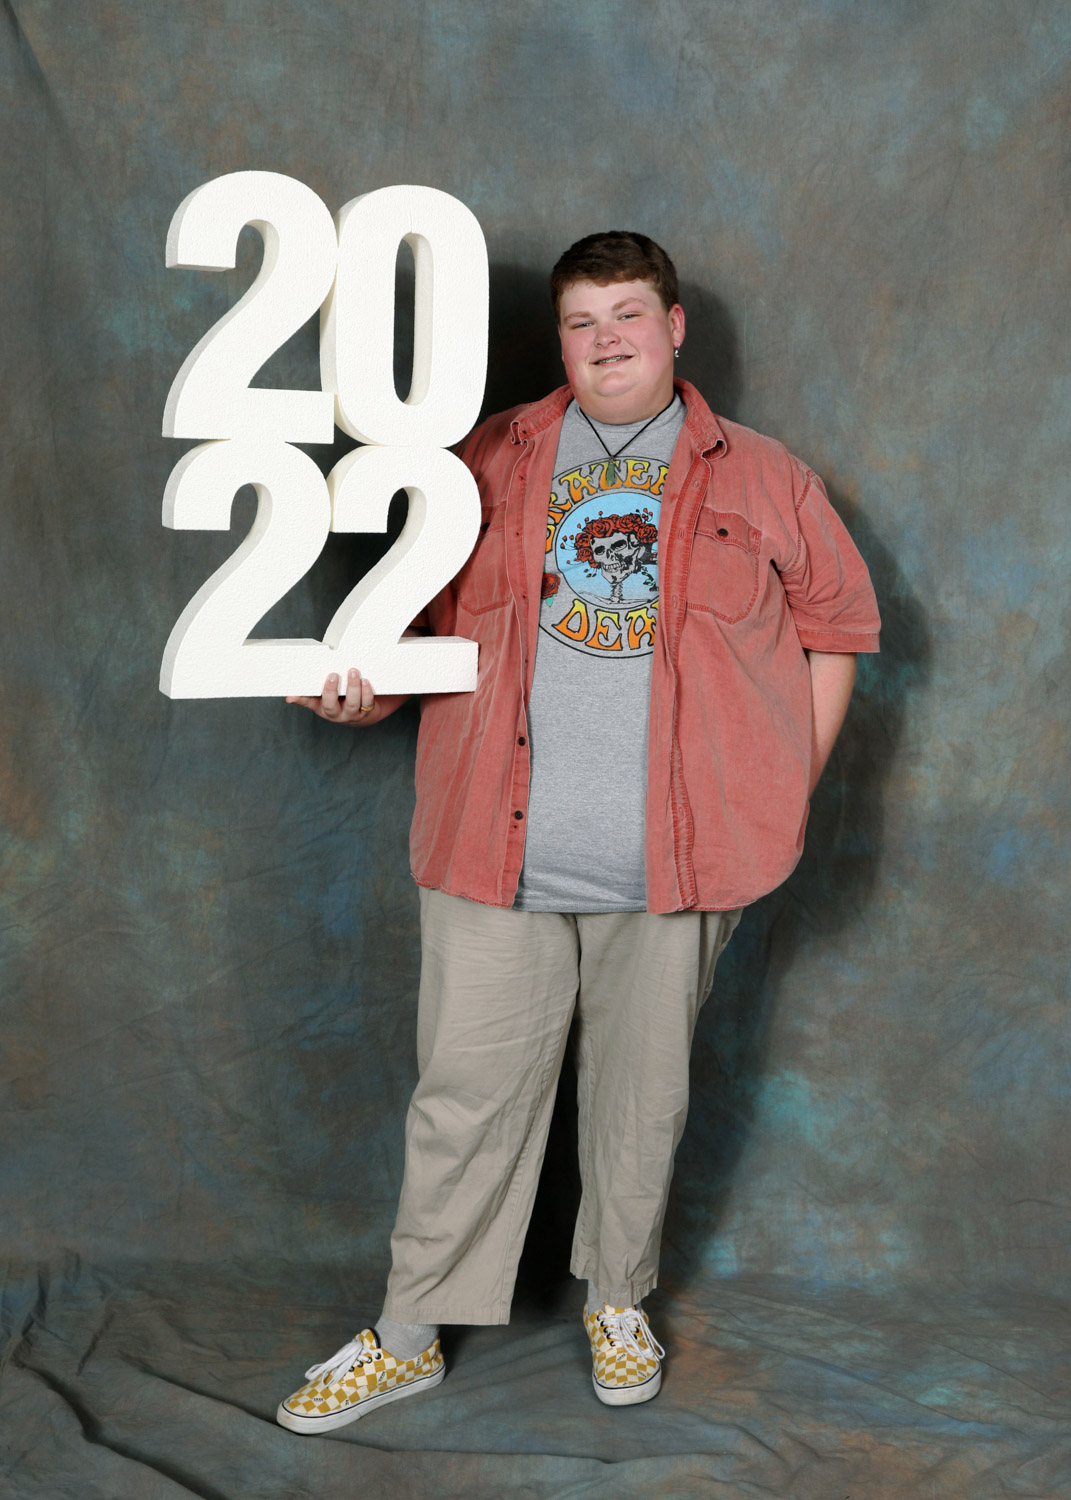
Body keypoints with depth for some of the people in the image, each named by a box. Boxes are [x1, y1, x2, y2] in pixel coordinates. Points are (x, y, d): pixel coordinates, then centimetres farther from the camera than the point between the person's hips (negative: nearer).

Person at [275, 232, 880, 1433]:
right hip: (496, 852, 0)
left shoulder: (762, 479, 8)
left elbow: (838, 625, 12)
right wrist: (371, 691, -6)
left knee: (642, 1093, 12)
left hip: (672, 864, 0)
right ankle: (408, 1338, 20)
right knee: (465, 1094, 5)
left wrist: (788, 790, 4)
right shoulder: (488, 462, 10)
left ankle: (618, 1300, 35)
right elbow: (430, 616, 14)